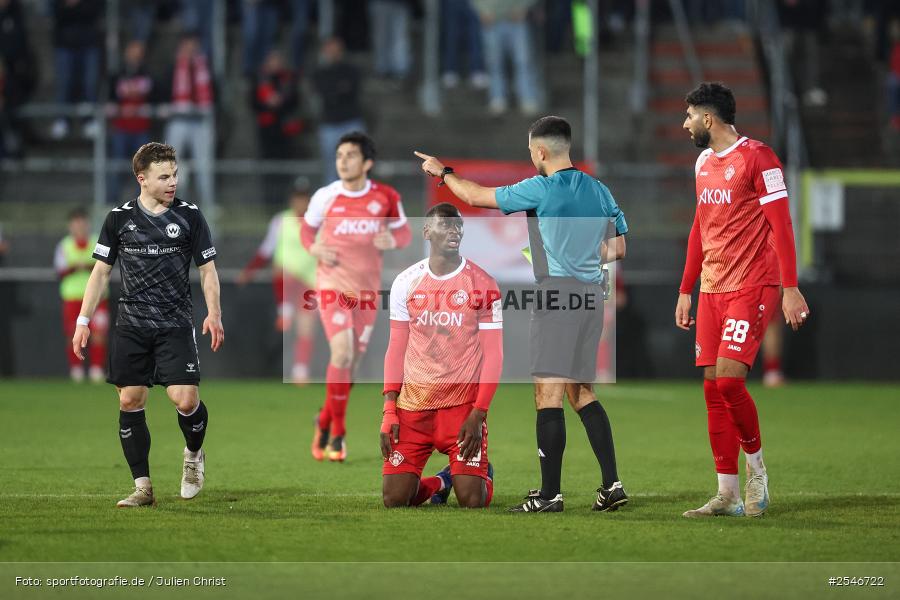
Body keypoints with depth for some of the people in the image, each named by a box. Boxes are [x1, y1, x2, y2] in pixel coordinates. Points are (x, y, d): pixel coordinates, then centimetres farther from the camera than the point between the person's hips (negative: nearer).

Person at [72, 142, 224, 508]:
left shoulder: (189, 216, 1)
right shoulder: (119, 218, 3)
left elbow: (207, 270, 6)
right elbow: (101, 272, 9)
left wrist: (214, 314, -7)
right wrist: (83, 320, 3)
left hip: (176, 325, -2)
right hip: (131, 325, 2)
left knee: (185, 399, -13)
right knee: (130, 401, -1)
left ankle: (194, 455, 19)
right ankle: (142, 487, 8)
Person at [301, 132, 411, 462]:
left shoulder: (386, 197, -3)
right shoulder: (325, 197, -4)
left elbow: (404, 232, 8)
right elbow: (307, 227, 13)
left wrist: (392, 240, -15)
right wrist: (314, 249, -8)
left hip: (367, 287, 2)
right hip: (332, 283, -2)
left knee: (351, 362, 8)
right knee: (342, 353, -19)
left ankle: (327, 421, 30)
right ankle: (336, 431, -4)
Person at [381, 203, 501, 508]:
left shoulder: (482, 285, -4)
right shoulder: (405, 282, 3)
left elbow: (493, 354, -4)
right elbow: (396, 350, 8)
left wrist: (478, 414, -12)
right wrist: (389, 412, 0)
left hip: (463, 405, -2)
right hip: (413, 404, 2)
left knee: (473, 501, -11)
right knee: (394, 499, -5)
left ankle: (483, 474, 26)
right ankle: (440, 482, 28)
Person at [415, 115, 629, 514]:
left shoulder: (542, 189, -8)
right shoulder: (599, 190, 12)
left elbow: (475, 196, -1)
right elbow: (617, 248, 18)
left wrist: (442, 172, 15)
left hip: (557, 295, -8)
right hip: (591, 297, 8)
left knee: (548, 394, -6)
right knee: (581, 393, 14)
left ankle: (550, 494, -8)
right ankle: (612, 484, 8)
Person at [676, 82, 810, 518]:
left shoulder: (756, 157, -9)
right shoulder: (704, 162, 16)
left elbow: (780, 224, -12)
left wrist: (790, 289, -16)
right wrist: (686, 291, 21)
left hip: (752, 286, -8)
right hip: (711, 288, 8)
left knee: (729, 379, -18)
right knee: (713, 387, 2)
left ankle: (756, 470, 4)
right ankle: (727, 495, 5)